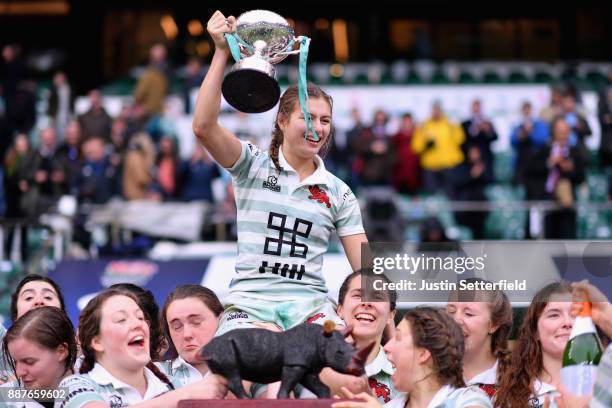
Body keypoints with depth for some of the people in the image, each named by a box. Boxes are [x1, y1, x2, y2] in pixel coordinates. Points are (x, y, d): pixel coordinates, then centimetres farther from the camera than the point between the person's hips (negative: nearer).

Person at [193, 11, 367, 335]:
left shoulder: (339, 193, 14)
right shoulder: (253, 165, 7)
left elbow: (366, 268, 11)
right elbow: (204, 127, -10)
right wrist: (221, 53, -12)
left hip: (310, 303, 2)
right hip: (251, 299, -2)